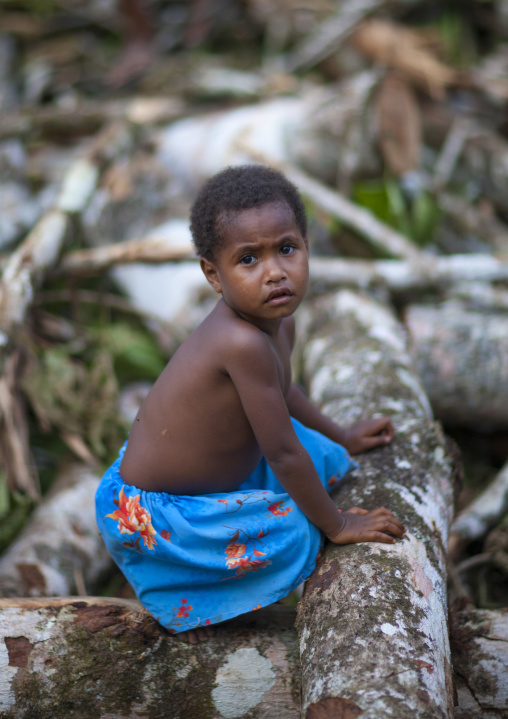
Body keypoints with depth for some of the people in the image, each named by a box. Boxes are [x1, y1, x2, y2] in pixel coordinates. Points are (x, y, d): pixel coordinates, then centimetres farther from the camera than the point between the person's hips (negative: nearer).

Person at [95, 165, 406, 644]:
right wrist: (335, 525, -14)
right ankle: (174, 595, -1)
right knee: (296, 530, -17)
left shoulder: (280, 323, -5)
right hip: (149, 513, -9)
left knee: (323, 457, 18)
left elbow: (280, 393, 18)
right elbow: (283, 454, -26)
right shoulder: (244, 342, -34)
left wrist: (341, 439, 27)